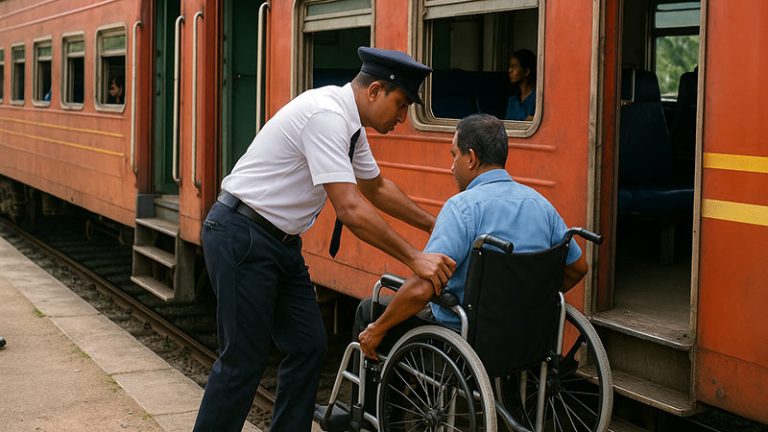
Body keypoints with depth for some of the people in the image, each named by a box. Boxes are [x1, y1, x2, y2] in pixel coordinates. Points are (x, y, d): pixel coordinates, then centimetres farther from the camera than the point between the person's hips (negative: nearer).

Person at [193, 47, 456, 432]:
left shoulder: (350, 123, 7)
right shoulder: (326, 115, -23)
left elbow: (376, 188, 23)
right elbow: (350, 209, -29)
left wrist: (436, 226, 20)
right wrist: (413, 258, -27)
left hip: (281, 240, 10)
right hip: (243, 238, -9)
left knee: (307, 347, 7)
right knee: (244, 358, -5)